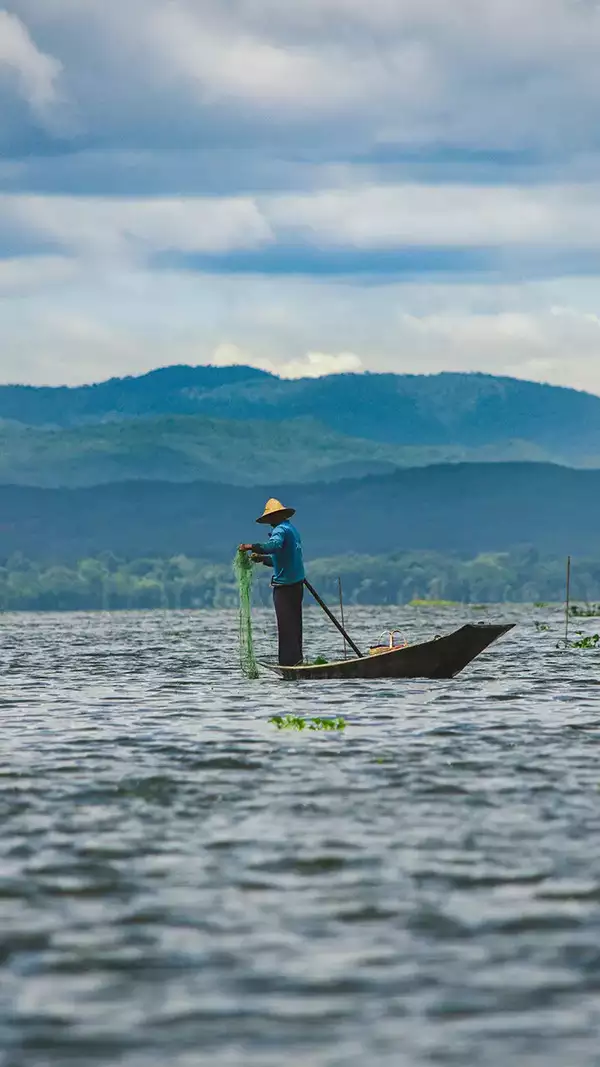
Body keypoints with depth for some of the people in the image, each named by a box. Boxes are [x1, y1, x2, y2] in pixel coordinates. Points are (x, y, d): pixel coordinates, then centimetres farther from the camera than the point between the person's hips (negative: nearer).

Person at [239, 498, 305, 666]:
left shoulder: (280, 530, -12)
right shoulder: (291, 529, 19)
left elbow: (274, 545, -35)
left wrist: (251, 547, -41)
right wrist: (261, 558, 20)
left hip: (284, 585, -10)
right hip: (297, 583, 10)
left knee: (286, 625, -9)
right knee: (294, 624, 14)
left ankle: (288, 661, -11)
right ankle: (296, 658, 18)